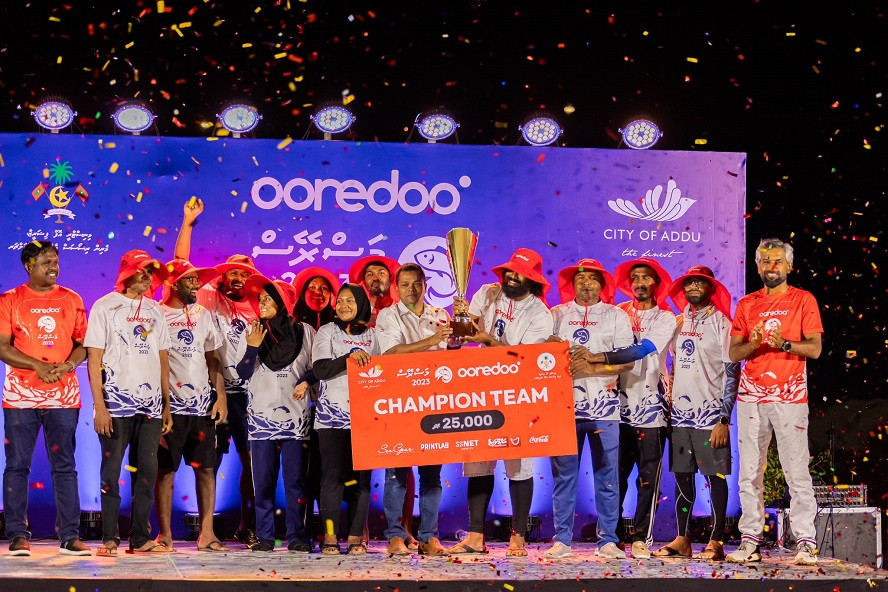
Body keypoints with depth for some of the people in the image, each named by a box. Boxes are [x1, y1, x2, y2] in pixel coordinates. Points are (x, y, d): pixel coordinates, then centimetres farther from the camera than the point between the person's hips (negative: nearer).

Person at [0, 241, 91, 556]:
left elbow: (83, 344, 10)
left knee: (65, 467, 2)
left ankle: (70, 536, 5)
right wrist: (38, 366, -15)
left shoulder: (71, 300, 10)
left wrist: (67, 365, -10)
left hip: (63, 396, 2)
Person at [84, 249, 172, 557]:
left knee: (146, 470, 5)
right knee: (111, 469, -1)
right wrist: (99, 406, -12)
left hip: (151, 404, 4)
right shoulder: (105, 307, 1)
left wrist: (167, 405, 10)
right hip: (116, 402, -4)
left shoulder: (155, 311, 14)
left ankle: (141, 538, 11)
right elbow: (94, 359, -4)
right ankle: (110, 539, 6)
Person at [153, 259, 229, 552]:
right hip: (169, 405, -4)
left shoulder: (203, 315, 14)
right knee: (165, 470, 0)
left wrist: (221, 396, 5)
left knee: (206, 468, 1)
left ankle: (206, 533, 5)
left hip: (202, 405, 4)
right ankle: (165, 534, 8)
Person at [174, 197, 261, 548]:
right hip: (216, 391, -3)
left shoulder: (255, 310, 15)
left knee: (251, 459, 4)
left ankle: (247, 526, 13)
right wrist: (188, 222, -3)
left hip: (247, 393, 3)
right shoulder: (209, 300, 5)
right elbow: (182, 266, 0)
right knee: (211, 459, -1)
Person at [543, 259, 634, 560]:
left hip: (603, 406, -1)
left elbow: (628, 360, 2)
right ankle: (561, 540, 7)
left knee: (607, 476, -1)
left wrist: (592, 367, -10)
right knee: (563, 474, 1)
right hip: (564, 404, 1)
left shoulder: (616, 316, 10)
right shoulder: (557, 314, 15)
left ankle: (608, 541, 6)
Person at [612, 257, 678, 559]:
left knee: (648, 475, -2)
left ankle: (641, 538, 2)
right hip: (620, 399, 1)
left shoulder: (665, 318, 6)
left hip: (650, 402, -1)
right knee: (616, 472, 0)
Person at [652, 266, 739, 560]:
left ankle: (716, 542, 4)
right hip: (680, 412, 6)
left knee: (716, 476, -1)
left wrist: (724, 419, -12)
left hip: (709, 412, -6)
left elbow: (731, 373, -7)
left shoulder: (720, 323, -4)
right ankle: (681, 540, 15)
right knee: (682, 475, 8)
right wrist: (668, 405, 14)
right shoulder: (678, 322, 14)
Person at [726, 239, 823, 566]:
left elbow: (815, 348, -2)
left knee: (797, 471, -5)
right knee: (749, 472, 3)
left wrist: (784, 343, -18)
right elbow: (733, 353, 9)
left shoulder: (804, 300, 5)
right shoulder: (746, 304, 13)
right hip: (751, 397, 3)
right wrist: (753, 343, -11)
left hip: (790, 397, -3)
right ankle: (750, 541, 8)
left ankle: (806, 544, 0)